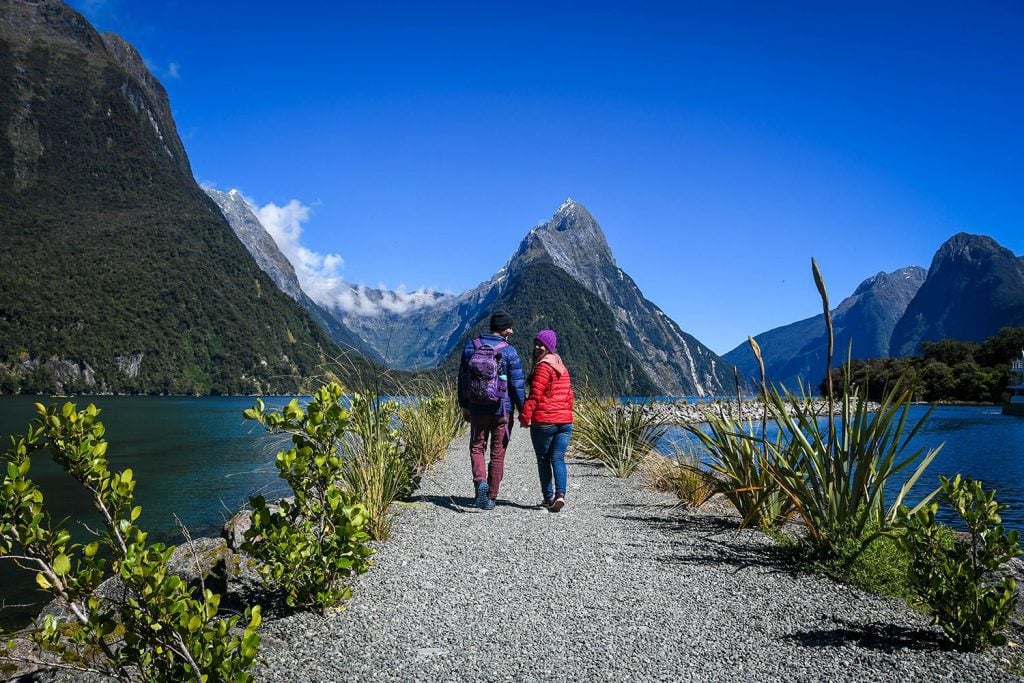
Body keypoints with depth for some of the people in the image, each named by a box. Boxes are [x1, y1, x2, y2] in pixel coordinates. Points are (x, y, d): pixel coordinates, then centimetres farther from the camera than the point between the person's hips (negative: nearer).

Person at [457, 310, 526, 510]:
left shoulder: (470, 348, 1)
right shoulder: (509, 352, -10)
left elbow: (462, 379, 7)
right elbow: (517, 384, -9)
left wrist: (464, 405, 16)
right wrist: (522, 409, 1)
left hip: (477, 410, 2)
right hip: (502, 410, -2)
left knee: (477, 448, 16)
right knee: (498, 453, 9)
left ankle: (480, 481, -11)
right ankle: (491, 497, 13)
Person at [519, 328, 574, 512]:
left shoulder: (543, 367, -11)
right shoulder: (562, 367, 16)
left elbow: (535, 394, -16)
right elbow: (569, 394, 20)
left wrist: (525, 415, -13)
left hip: (543, 421, -7)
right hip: (565, 421, 7)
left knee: (543, 460, 6)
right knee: (558, 459, 6)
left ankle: (548, 497, 8)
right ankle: (560, 494, -12)